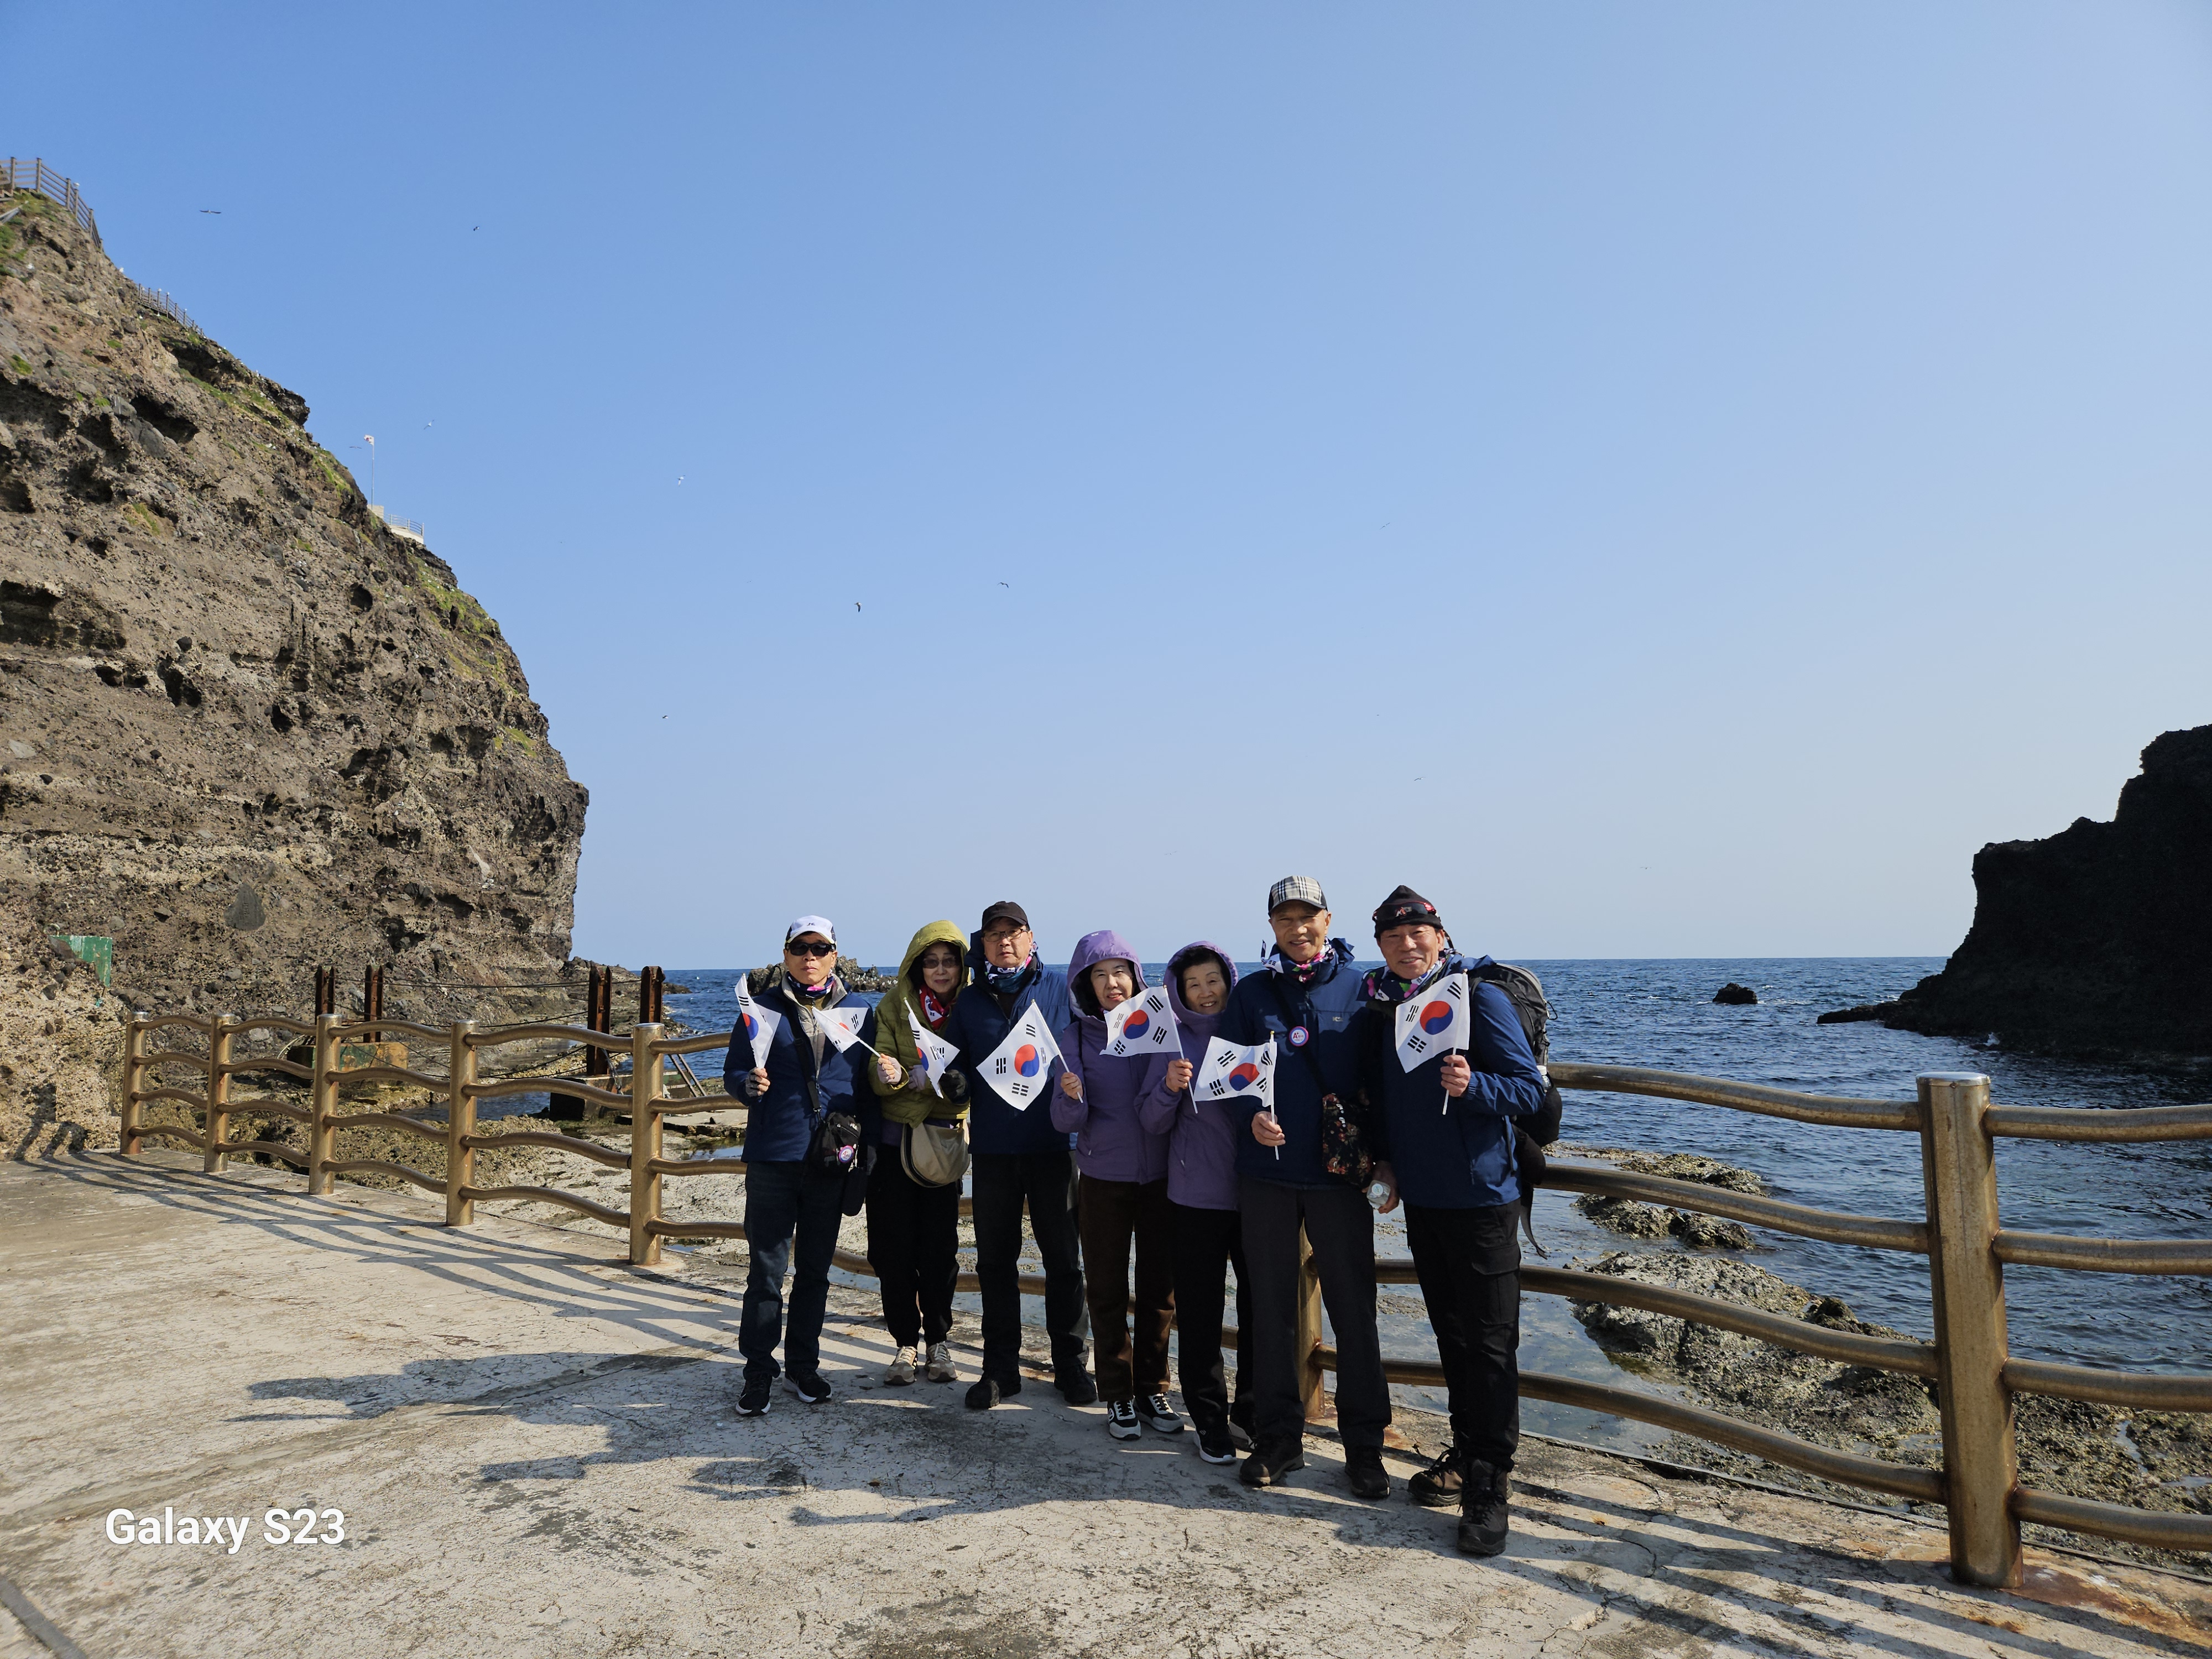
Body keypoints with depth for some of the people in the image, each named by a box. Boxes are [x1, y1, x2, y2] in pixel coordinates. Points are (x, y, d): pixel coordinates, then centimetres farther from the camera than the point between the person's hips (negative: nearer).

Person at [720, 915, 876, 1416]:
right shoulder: (764, 1006, 3)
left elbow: (867, 1084, 11)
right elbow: (732, 1071, 4)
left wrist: (869, 1144, 5)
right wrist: (749, 1083, -18)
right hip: (773, 1154, -2)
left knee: (815, 1267, 11)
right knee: (767, 1267, -1)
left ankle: (802, 1365, 25)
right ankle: (758, 1372, 12)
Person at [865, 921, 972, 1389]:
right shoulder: (894, 1007, -2)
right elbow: (877, 1074, -8)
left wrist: (960, 1081, -25)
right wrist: (887, 1074, -31)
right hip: (894, 1136, 0)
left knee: (940, 1245, 3)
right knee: (894, 1246, 2)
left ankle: (938, 1341, 20)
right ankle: (906, 1344, 16)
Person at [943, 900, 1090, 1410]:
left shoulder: (1062, 988, 2)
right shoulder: (969, 1001, 10)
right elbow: (956, 1067, 13)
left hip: (1052, 1143, -2)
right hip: (993, 1147, 2)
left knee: (1062, 1258, 6)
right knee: (995, 1260, 9)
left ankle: (1069, 1363, 20)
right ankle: (1000, 1367, 22)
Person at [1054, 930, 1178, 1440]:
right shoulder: (1075, 1037, -3)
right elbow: (1066, 1121, -8)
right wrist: (1071, 1097, -29)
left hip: (1159, 1176, 1)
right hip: (1103, 1179, -1)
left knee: (1160, 1288, 7)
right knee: (1107, 1290, 6)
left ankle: (1152, 1388, 24)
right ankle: (1117, 1395, 21)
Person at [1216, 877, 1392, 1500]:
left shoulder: (1360, 988, 2)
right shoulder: (1251, 992, 6)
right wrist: (1252, 1117, -12)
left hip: (1338, 1173, -1)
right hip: (1266, 1173, 2)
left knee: (1353, 1307, 4)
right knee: (1271, 1306, 10)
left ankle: (1364, 1442, 20)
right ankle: (1278, 1437, 24)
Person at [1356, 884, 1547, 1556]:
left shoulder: (1480, 996, -11)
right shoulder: (1380, 1007, 6)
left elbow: (1530, 1089, -12)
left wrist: (1473, 1085, -29)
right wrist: (1382, 1156, 8)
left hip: (1480, 1197, -6)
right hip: (1420, 1196, 6)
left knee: (1490, 1343, -1)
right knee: (1451, 1334, 17)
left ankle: (1488, 1488, 8)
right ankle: (1465, 1456, 31)